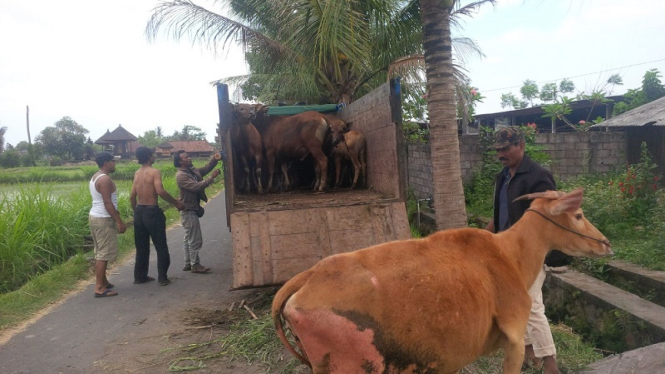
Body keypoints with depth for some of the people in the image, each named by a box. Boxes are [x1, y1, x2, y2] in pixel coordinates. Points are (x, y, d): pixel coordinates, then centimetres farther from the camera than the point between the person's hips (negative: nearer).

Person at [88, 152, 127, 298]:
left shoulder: (95, 177, 14)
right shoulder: (105, 179, -18)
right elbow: (108, 203, -23)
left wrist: (116, 217, 24)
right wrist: (119, 221, -21)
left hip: (95, 217, 11)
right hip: (103, 220, -11)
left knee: (100, 252, 17)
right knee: (104, 253, -6)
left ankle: (102, 281, 27)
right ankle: (99, 288, -4)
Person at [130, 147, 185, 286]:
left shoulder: (137, 173, 9)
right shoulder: (154, 172, -12)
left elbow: (132, 196, 10)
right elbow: (160, 191, -25)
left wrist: (136, 211, 21)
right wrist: (176, 203, -17)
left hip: (139, 211, 7)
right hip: (152, 211, -7)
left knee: (141, 247, 16)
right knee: (161, 247, 4)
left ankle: (140, 276, 24)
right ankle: (162, 278, 7)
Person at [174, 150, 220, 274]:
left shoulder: (192, 170, 9)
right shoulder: (181, 175, -20)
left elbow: (205, 168, 10)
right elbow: (196, 187, -29)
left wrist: (214, 159, -6)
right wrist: (211, 178, -28)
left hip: (192, 209, 10)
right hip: (188, 211, -10)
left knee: (189, 238, 15)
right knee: (195, 239, -5)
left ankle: (188, 264, 23)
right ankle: (195, 265, 3)